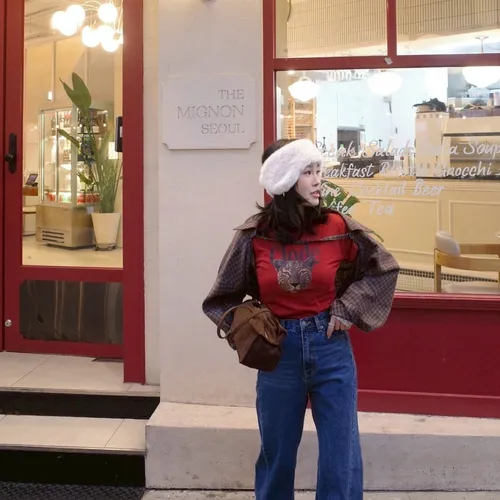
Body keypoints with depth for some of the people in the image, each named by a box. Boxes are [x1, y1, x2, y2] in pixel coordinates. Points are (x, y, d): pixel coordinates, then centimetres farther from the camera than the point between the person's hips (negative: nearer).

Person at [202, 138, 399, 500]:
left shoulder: (338, 227, -7)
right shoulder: (255, 236, -7)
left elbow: (384, 268, 6)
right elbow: (224, 296, 5)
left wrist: (349, 308, -3)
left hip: (330, 348, 0)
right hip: (279, 351, 0)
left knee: (341, 454, 7)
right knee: (276, 453, 16)